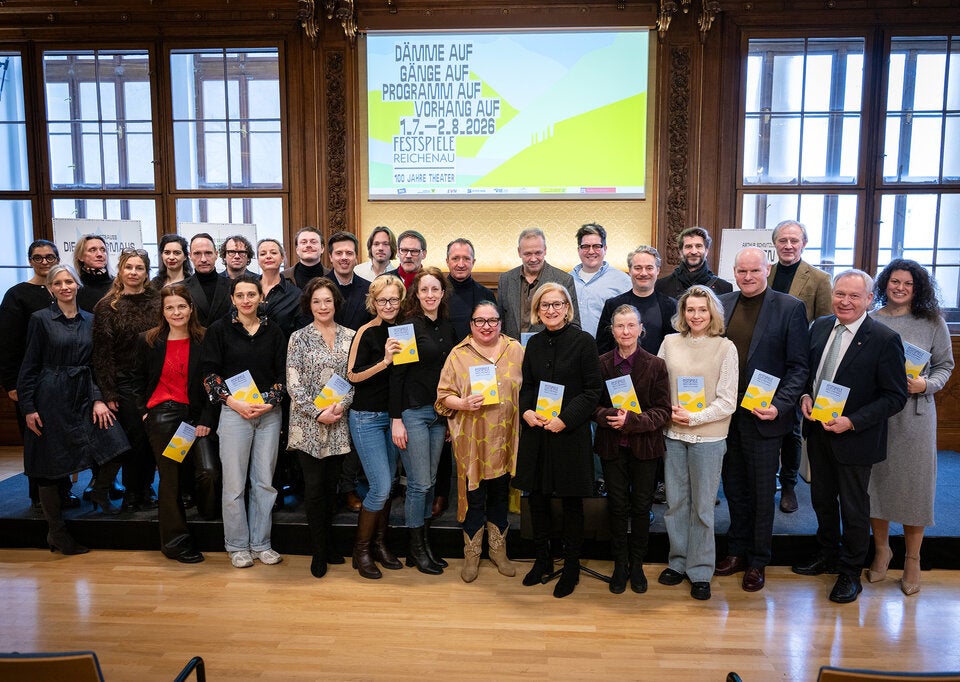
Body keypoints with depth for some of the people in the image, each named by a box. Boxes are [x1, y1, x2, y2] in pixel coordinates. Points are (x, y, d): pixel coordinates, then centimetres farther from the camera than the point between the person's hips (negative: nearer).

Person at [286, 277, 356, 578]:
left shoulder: (350, 337, 6)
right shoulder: (299, 338, 0)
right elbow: (294, 384, -6)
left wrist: (342, 404, -11)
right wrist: (318, 412, -13)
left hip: (339, 423, 2)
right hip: (309, 424, -2)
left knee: (331, 484, 10)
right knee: (314, 487, -1)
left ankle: (326, 543, 26)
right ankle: (320, 551, 12)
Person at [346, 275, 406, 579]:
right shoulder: (367, 332, -10)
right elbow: (352, 376, -14)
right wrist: (385, 361, -26)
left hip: (392, 416, 6)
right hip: (367, 417, -6)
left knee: (387, 485, 12)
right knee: (380, 487, -8)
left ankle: (379, 544, 27)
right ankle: (361, 549, 10)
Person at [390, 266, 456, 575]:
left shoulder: (448, 327, 9)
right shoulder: (408, 325, -9)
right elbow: (396, 374, -11)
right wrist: (396, 419, -14)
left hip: (439, 413, 6)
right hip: (413, 412, -6)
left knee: (429, 481, 12)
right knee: (420, 483, -1)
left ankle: (425, 545, 24)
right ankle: (416, 549, 15)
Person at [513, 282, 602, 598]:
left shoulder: (583, 341, -8)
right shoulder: (534, 343, 9)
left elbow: (593, 390, -9)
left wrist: (565, 418, -18)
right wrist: (526, 411, -7)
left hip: (570, 434, -5)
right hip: (535, 432, 5)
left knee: (571, 501, 7)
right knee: (537, 497, 12)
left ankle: (571, 566, 24)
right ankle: (542, 560, 31)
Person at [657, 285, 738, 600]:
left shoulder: (725, 348, -5)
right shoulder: (670, 342, 3)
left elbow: (727, 402, -6)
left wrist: (694, 417, -14)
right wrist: (668, 412, -8)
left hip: (708, 437, -3)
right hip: (673, 435, 3)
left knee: (702, 506, 6)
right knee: (675, 502, 12)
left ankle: (700, 571, 21)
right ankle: (678, 561, 29)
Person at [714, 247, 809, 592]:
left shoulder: (789, 307, -6)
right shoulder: (722, 304, 5)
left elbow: (798, 366, -7)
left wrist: (779, 405, -18)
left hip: (763, 416, -4)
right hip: (726, 414, 4)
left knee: (762, 492, 9)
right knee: (734, 487, 16)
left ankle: (758, 561, 25)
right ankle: (737, 551, 32)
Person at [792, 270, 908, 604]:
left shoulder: (884, 339, -16)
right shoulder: (820, 326, 2)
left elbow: (895, 397, -15)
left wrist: (852, 422, -23)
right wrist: (805, 395, -6)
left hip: (854, 437, -5)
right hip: (817, 431, 6)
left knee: (854, 508, 11)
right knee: (822, 498, 21)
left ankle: (850, 572, 30)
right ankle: (828, 554, 42)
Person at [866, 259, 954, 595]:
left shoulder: (932, 322, 1)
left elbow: (945, 365, 6)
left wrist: (926, 385, -12)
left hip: (915, 413, -1)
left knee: (914, 482, 5)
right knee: (875, 480, 8)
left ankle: (912, 560, 22)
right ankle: (881, 549, 29)